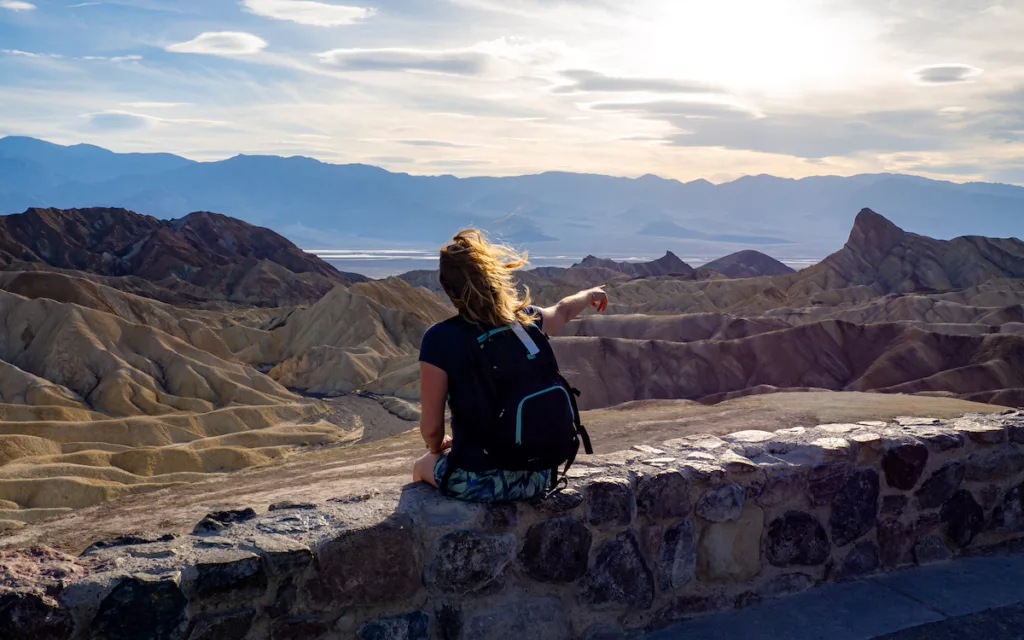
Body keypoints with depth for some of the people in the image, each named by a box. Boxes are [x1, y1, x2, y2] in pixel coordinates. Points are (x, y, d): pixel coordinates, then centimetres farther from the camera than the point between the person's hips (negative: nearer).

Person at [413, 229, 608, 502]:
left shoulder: (440, 339, -18)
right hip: (540, 478, 5)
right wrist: (590, 294, 45)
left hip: (481, 483, -4)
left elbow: (431, 427, -13)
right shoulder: (526, 320, -3)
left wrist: (436, 448, 11)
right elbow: (563, 310, 22)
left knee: (422, 467, 28)